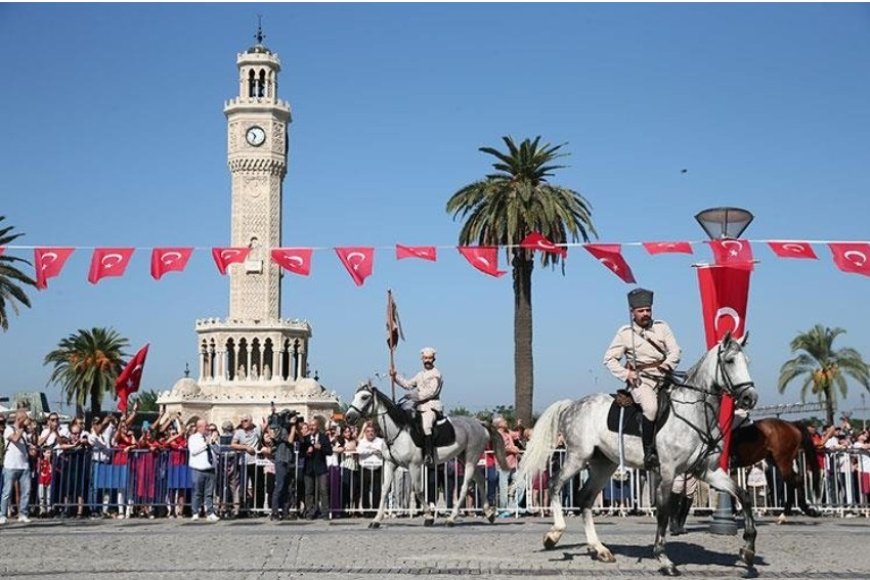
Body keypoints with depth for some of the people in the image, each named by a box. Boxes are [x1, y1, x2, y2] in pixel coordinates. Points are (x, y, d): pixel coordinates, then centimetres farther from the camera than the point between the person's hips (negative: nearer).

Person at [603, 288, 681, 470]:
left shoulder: (662, 327, 11)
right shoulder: (625, 333, 4)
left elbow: (675, 351, 6)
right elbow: (609, 359, 6)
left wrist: (667, 364, -14)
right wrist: (626, 374, -8)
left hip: (663, 378, 5)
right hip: (640, 381, -5)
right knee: (651, 407, -31)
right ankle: (648, 452, -24)